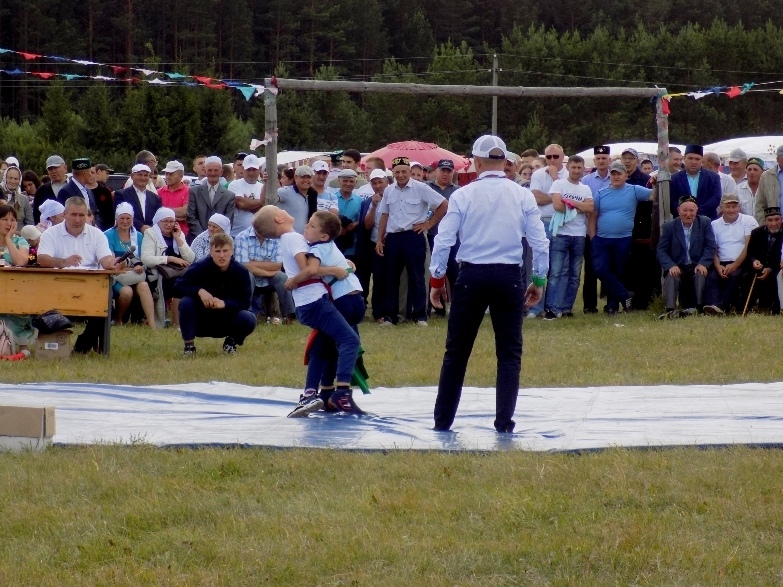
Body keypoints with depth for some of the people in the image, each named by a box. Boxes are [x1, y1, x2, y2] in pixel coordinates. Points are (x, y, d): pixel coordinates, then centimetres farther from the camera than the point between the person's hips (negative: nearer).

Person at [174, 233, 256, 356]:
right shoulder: (200, 267, -15)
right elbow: (178, 287, -17)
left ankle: (231, 341, 7)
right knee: (185, 302, -31)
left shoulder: (241, 272, -11)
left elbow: (245, 302, -12)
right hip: (200, 322, -1)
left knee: (249, 320, -27)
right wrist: (199, 291, -35)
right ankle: (188, 345, -14)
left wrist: (224, 303, -31)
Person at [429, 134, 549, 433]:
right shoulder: (522, 196, 0)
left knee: (457, 351, 9)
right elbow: (540, 242, 0)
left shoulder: (463, 195, -3)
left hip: (472, 275, 0)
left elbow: (443, 240, -4)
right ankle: (504, 421, 2)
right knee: (509, 352, 8)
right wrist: (539, 280, 11)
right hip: (510, 277, 1)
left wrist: (437, 279, 7)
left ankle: (443, 419, 13)